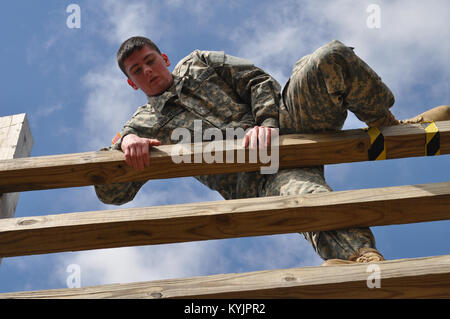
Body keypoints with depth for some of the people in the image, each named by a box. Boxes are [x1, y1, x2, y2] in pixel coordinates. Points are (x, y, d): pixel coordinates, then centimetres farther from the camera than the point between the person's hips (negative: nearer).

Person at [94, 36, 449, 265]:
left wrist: (266, 121, -7)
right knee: (315, 201, -40)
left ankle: (390, 126, -7)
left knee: (332, 57, -25)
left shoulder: (199, 63, 28)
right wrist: (126, 143, -13)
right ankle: (368, 262, -63)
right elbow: (111, 192, 9)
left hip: (285, 123, 4)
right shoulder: (146, 124, 20)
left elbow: (258, 80, 15)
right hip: (256, 178, -3)